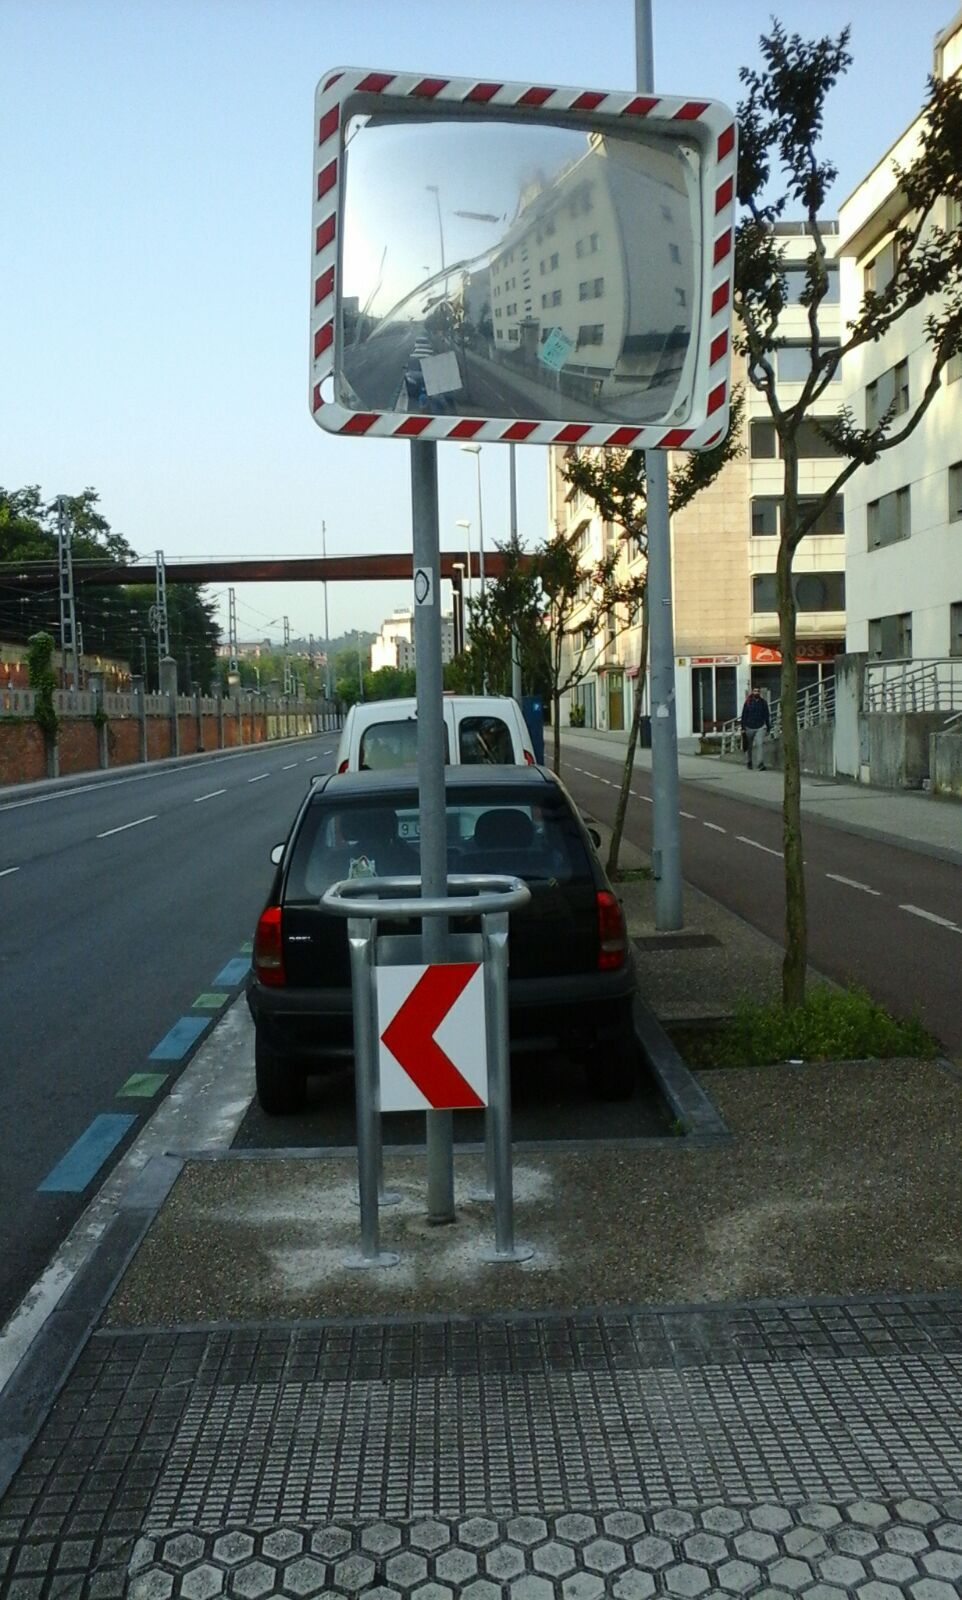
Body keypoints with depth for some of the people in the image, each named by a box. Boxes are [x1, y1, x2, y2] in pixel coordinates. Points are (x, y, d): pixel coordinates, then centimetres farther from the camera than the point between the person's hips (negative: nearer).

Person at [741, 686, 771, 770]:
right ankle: (749, 762, 29)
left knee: (760, 744, -17)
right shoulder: (748, 702, 1)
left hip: (760, 727, 0)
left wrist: (768, 728, 10)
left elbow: (767, 716, 11)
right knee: (749, 746, 11)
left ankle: (760, 763, -21)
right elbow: (744, 715, 1)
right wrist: (743, 728, -4)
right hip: (749, 727, 0)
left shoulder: (763, 702, 6)